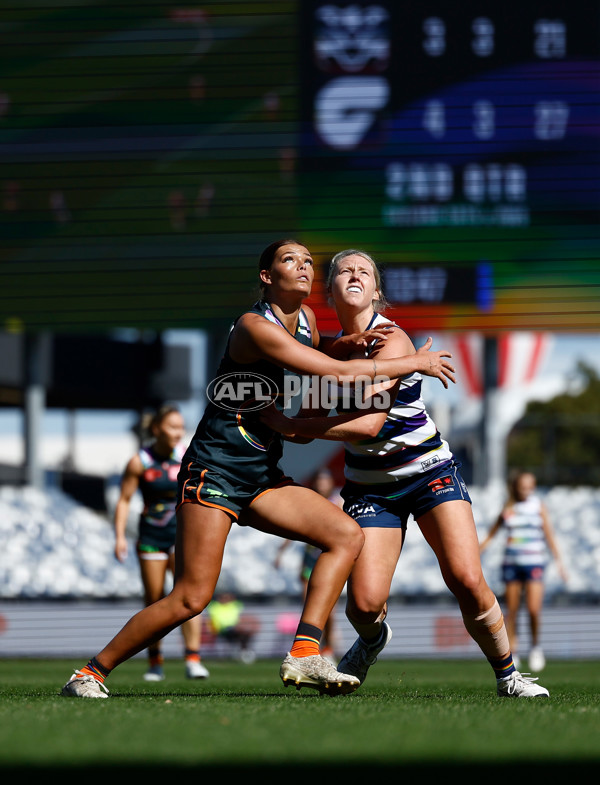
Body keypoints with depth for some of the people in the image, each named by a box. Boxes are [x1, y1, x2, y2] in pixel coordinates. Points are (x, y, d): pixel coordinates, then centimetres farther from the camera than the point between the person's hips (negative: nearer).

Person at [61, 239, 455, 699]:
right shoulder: (255, 327, -17)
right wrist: (416, 363, -12)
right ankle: (92, 672, 0)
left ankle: (304, 655, -13)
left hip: (263, 477, 9)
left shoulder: (306, 319, 9)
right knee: (192, 597, -13)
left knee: (346, 535, -8)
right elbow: (337, 373, -22)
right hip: (214, 470, -9)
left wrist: (350, 345, 10)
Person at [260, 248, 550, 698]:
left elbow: (369, 424, -27)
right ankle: (372, 639, 23)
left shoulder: (392, 339, -17)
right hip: (370, 487, 3)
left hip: (431, 473, -3)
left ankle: (507, 673, 1)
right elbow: (312, 423, 6)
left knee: (467, 581, -21)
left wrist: (290, 426, -26)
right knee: (365, 603, -14)